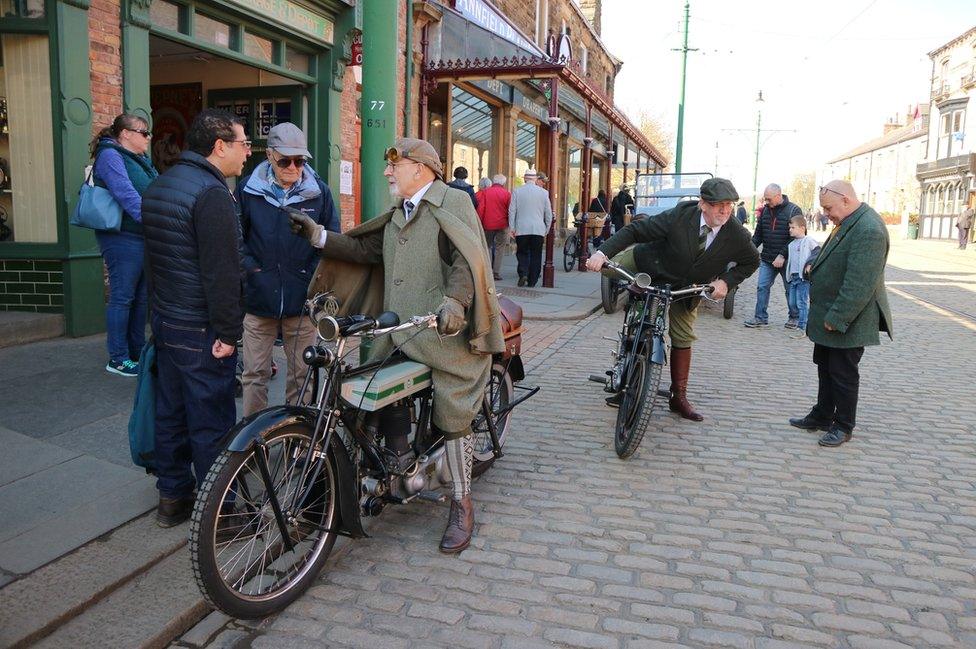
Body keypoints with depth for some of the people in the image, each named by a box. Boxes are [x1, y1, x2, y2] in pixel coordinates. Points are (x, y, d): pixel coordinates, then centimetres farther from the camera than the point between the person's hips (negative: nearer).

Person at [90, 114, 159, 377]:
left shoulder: (140, 160, 18)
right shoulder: (110, 156, -9)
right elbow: (126, 194, -21)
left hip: (145, 237, 9)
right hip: (123, 238, -9)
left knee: (141, 296, 13)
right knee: (122, 297, -3)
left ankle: (137, 350, 24)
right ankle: (118, 359, 5)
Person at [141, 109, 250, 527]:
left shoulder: (160, 186, 13)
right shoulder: (211, 193, -18)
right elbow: (221, 271, -22)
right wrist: (228, 332, -17)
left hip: (165, 320, 10)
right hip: (201, 330, -10)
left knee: (171, 412, 17)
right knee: (211, 420, 0)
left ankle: (172, 498, 29)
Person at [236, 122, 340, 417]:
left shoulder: (319, 191, 2)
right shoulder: (248, 189, 0)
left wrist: (315, 277, -3)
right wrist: (249, 267, -5)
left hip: (302, 301, 1)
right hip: (258, 298, 0)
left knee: (301, 373, 9)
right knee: (255, 373, 6)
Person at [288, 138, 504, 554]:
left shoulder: (452, 202, -3)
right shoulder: (397, 215, 26)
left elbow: (467, 259, -17)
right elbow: (365, 250, 15)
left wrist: (455, 300, -33)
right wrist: (319, 235, 6)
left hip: (445, 333, -8)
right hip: (398, 335, 8)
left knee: (452, 420, -3)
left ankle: (461, 507, 8)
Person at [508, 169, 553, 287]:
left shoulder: (517, 191, -1)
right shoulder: (544, 192, 2)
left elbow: (512, 211, -1)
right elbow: (548, 213, 5)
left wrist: (512, 228, 5)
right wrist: (547, 229, 15)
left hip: (521, 229, -1)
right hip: (538, 230, 1)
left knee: (522, 252, 11)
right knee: (536, 255, 7)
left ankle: (523, 274, -10)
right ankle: (532, 280, 8)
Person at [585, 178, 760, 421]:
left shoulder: (737, 235, -21)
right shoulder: (680, 216, -30)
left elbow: (752, 262, 0)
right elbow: (635, 230, -29)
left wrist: (726, 282, -17)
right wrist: (602, 252, -42)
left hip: (686, 289, 1)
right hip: (650, 267, 0)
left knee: (683, 338, 2)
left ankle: (679, 397, 15)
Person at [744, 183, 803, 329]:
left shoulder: (794, 210, -10)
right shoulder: (765, 210, 6)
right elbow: (758, 234, 12)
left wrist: (782, 255, -22)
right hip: (767, 259, 5)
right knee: (762, 287, 0)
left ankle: (794, 317, 23)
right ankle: (761, 318, 7)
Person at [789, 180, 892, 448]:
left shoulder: (869, 230, -24)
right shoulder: (847, 222, 7)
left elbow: (860, 285, -26)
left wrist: (836, 319, -22)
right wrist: (814, 264, 1)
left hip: (847, 322, -9)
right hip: (829, 317, 9)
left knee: (843, 375, 5)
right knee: (825, 369, 19)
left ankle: (843, 426, 21)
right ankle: (822, 416, 33)